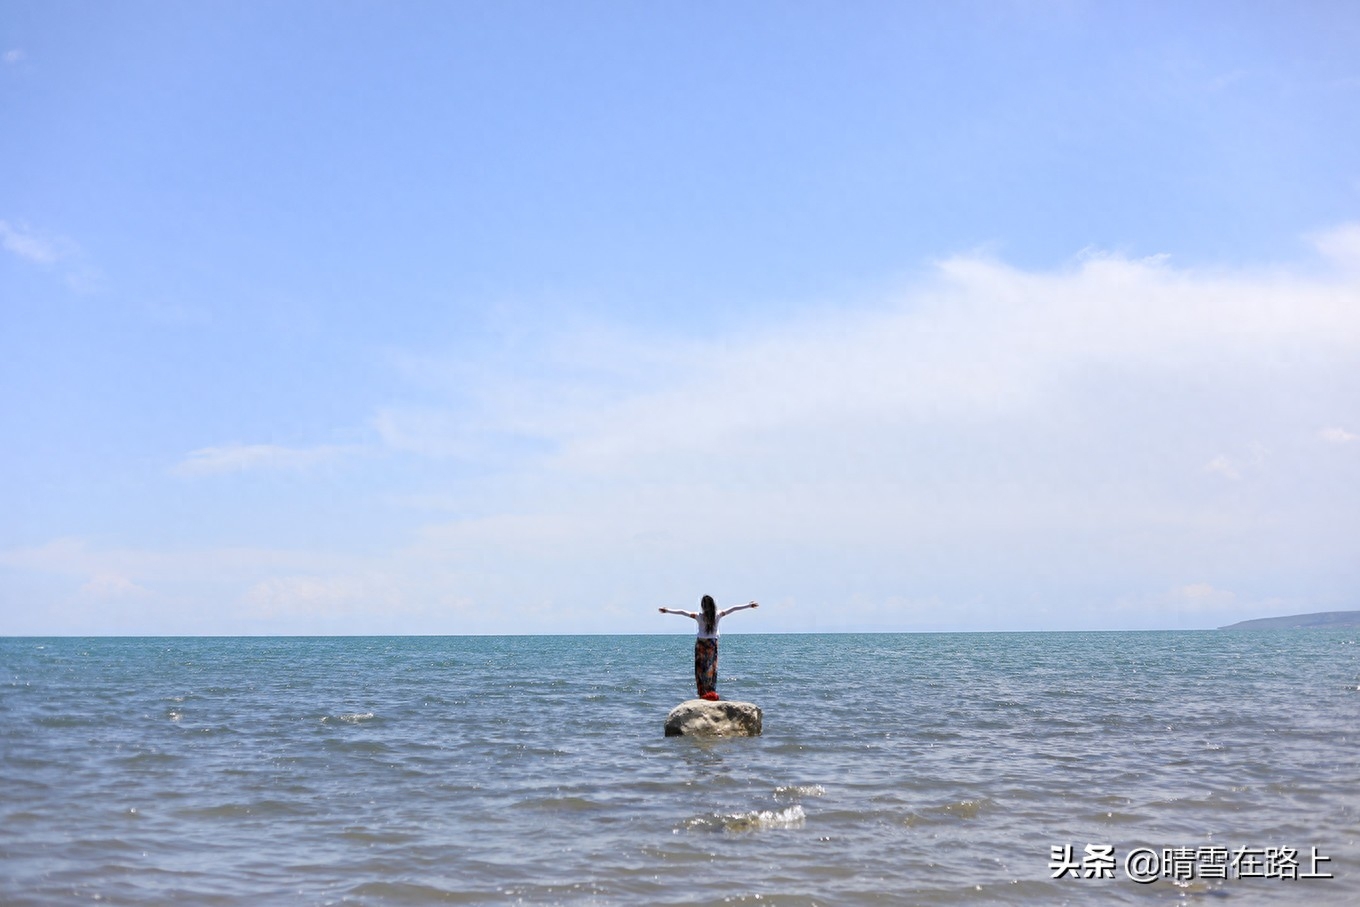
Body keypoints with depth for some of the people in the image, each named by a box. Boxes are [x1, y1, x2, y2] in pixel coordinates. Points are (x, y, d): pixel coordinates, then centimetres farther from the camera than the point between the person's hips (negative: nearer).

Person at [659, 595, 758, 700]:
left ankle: (703, 693, -2)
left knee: (701, 669, 3)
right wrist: (749, 605, 7)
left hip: (701, 644, -2)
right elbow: (733, 609, 0)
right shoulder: (718, 615, -7)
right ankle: (712, 692, 9)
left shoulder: (699, 616, -13)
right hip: (713, 644, 2)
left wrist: (666, 610, -9)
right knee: (712, 669, 11)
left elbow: (682, 612, -13)